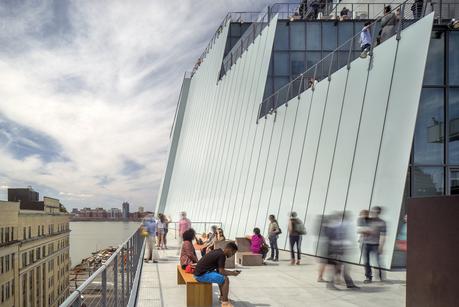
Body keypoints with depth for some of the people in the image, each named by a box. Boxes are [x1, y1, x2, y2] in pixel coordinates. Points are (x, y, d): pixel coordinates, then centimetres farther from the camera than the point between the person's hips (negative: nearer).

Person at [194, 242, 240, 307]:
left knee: (222, 277, 22)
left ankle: (222, 297, 30)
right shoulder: (222, 255, -15)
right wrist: (233, 274, -1)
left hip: (200, 272, 10)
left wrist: (232, 272, 16)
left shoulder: (218, 252, 13)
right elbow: (221, 272, -15)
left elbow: (219, 270, 21)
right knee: (225, 279, -12)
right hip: (202, 275, -10)